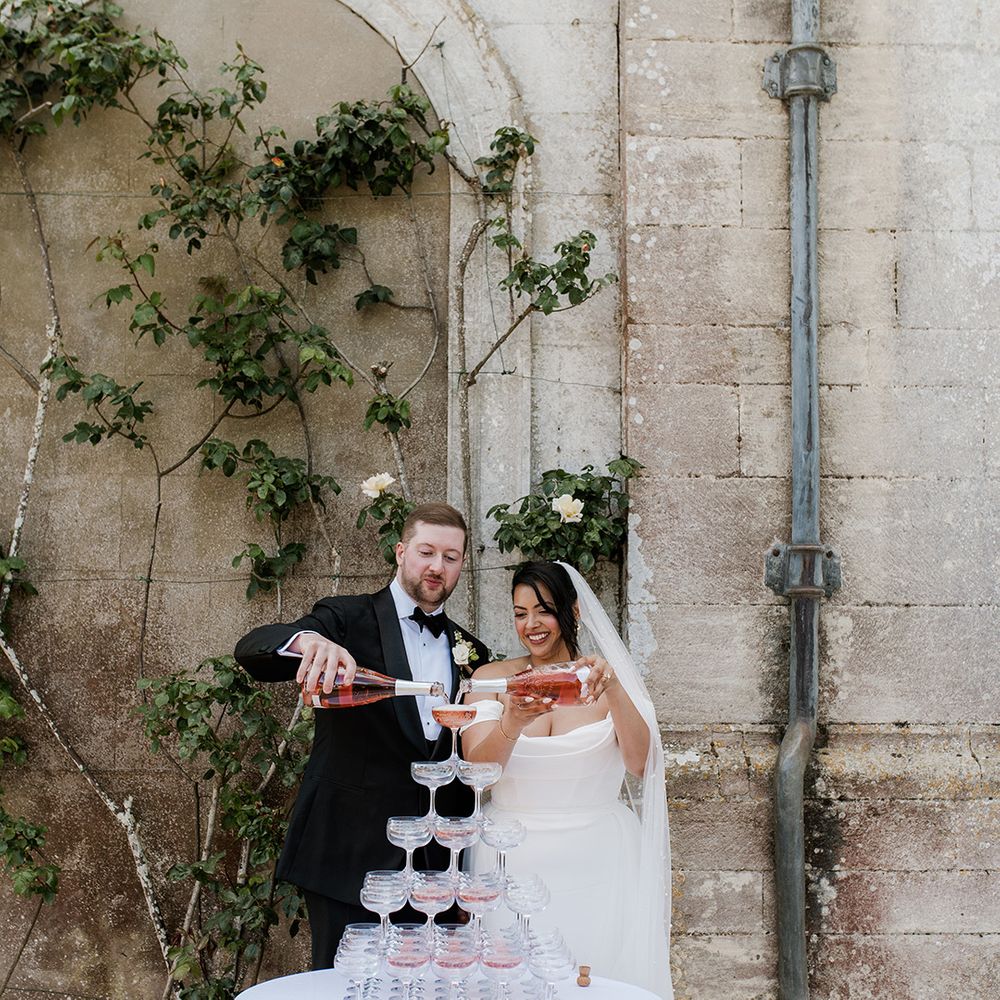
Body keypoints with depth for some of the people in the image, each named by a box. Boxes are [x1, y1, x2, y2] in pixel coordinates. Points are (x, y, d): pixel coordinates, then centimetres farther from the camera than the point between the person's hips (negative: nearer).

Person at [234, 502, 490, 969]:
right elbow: (250, 649, -17)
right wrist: (306, 640, -39)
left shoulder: (470, 650, 13)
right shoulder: (347, 620, -1)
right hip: (348, 857, -4)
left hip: (436, 860, 4)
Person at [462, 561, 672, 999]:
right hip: (514, 860, 0)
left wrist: (614, 691, -23)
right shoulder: (492, 678, 1)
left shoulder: (607, 679, 3)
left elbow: (641, 764, -9)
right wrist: (511, 725, -29)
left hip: (597, 861, 0)